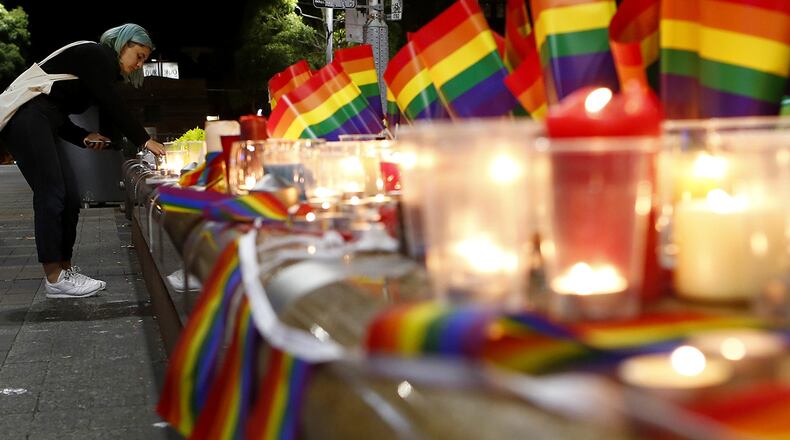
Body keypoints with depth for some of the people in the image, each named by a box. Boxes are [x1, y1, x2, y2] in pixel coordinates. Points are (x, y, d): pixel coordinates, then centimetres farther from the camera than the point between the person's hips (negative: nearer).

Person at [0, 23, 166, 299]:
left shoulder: (101, 67, 24)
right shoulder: (97, 54, -3)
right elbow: (111, 104, -14)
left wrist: (84, 138, 5)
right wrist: (144, 139, -10)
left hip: (38, 123, 10)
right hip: (26, 118, -10)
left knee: (69, 196, 5)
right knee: (51, 195, -11)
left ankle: (64, 270, 10)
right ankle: (55, 279, -8)